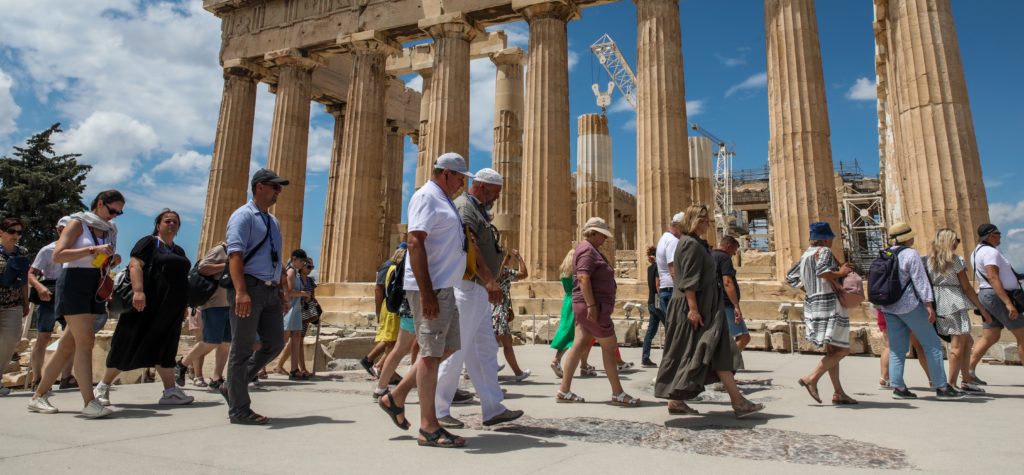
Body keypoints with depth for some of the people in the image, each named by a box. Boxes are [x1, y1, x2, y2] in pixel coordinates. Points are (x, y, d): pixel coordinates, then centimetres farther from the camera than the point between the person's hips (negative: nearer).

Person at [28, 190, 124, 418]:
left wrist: (113, 261, 5)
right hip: (74, 283, -7)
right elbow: (58, 255, -14)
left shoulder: (109, 230, 16)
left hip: (95, 288, 7)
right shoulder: (78, 223, -4)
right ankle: (90, 403, -17)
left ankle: (39, 396, 19)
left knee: (68, 344, 9)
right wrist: (92, 250, -22)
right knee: (85, 341, -14)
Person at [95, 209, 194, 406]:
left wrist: (184, 306, 18)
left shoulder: (179, 251, 19)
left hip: (170, 310, 7)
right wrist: (138, 291, -27)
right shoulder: (149, 242, -1)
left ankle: (170, 391, 3)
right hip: (148, 305, -6)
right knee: (131, 345, -1)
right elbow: (134, 265, -14)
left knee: (165, 347, 5)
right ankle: (103, 386, 15)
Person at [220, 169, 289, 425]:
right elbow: (235, 254, -17)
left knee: (274, 343, 10)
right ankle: (239, 409, 9)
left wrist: (281, 292, 19)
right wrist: (241, 292, -28)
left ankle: (232, 386, 25)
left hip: (271, 291, 8)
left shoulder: (273, 221, 20)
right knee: (242, 348, -1)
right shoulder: (243, 216, -5)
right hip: (249, 288, -8)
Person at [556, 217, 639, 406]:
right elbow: (583, 278, -23)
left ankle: (564, 391, 10)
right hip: (592, 306, -10)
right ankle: (618, 394, 5)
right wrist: (591, 305, -26)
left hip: (584, 306, 10)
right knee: (610, 346, -3)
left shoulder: (590, 249, 20)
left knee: (579, 345, 8)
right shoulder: (587, 249, -12)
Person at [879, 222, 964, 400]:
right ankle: (941, 387, 6)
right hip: (909, 305, -7)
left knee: (897, 348, 8)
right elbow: (920, 281, -14)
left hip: (888, 307, 7)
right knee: (932, 345, 3)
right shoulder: (910, 254, -9)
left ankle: (897, 387, 5)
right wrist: (929, 304, -14)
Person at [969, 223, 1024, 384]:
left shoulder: (978, 251, 17)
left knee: (989, 338, 8)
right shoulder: (990, 252, -15)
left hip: (987, 295, 9)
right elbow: (993, 278, -24)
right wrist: (1008, 303, -28)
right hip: (998, 296, -9)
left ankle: (969, 370, 2)